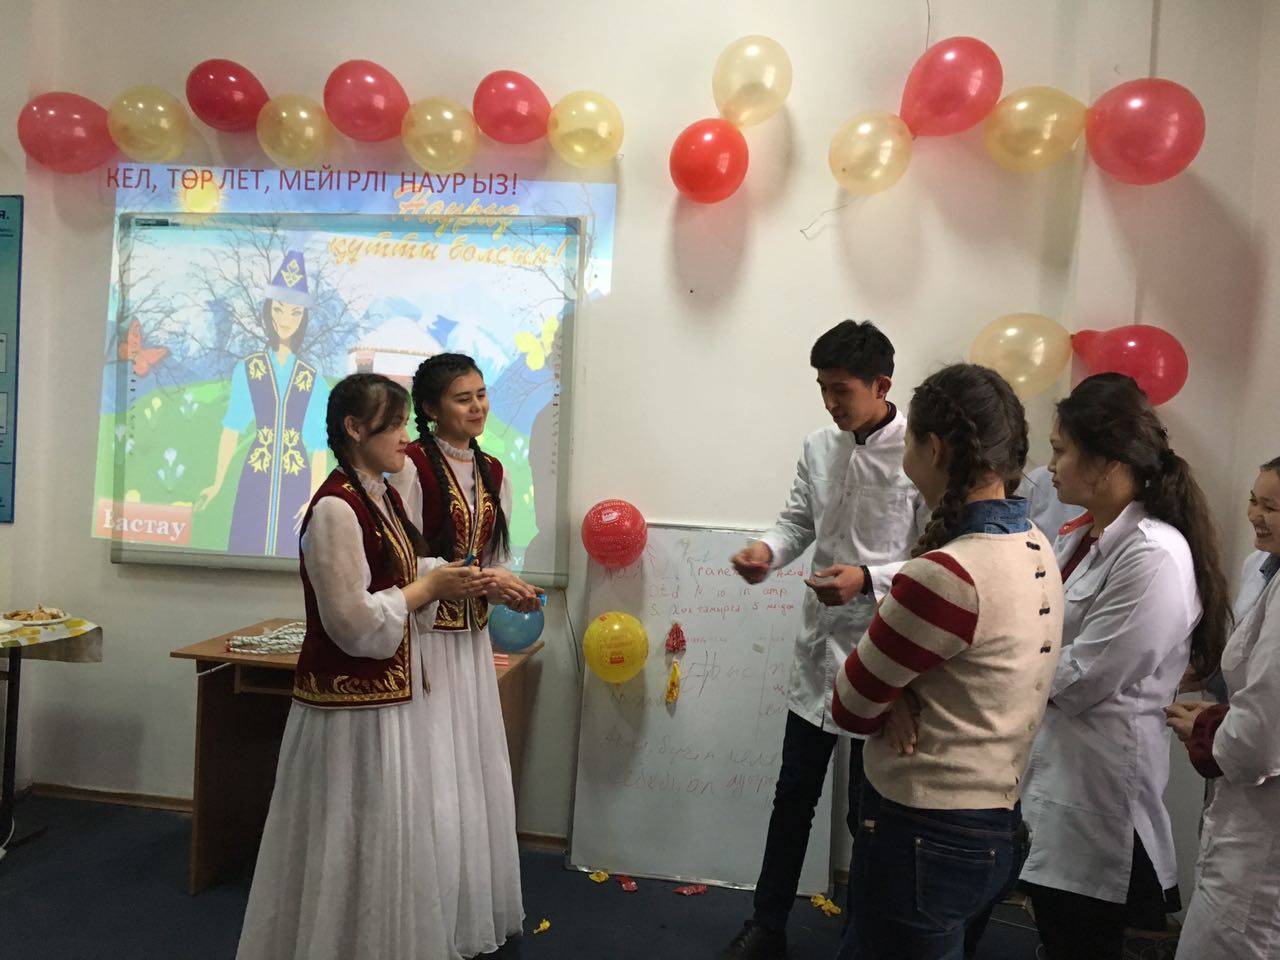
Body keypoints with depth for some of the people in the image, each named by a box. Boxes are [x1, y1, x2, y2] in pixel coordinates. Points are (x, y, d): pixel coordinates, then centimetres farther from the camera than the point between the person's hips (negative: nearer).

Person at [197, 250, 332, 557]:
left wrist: (314, 500, -4)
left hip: (295, 481, 0)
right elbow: (232, 429, 1)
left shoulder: (314, 380, 2)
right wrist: (217, 482, -6)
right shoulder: (247, 369, 1)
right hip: (256, 478, 0)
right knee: (248, 547, 3)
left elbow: (319, 446, 1)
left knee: (288, 550, 6)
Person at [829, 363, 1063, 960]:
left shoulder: (949, 574, -27)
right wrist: (900, 695, -10)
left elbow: (850, 706, -16)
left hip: (926, 837, -8)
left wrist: (891, 697, 2)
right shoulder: (1034, 546, 1)